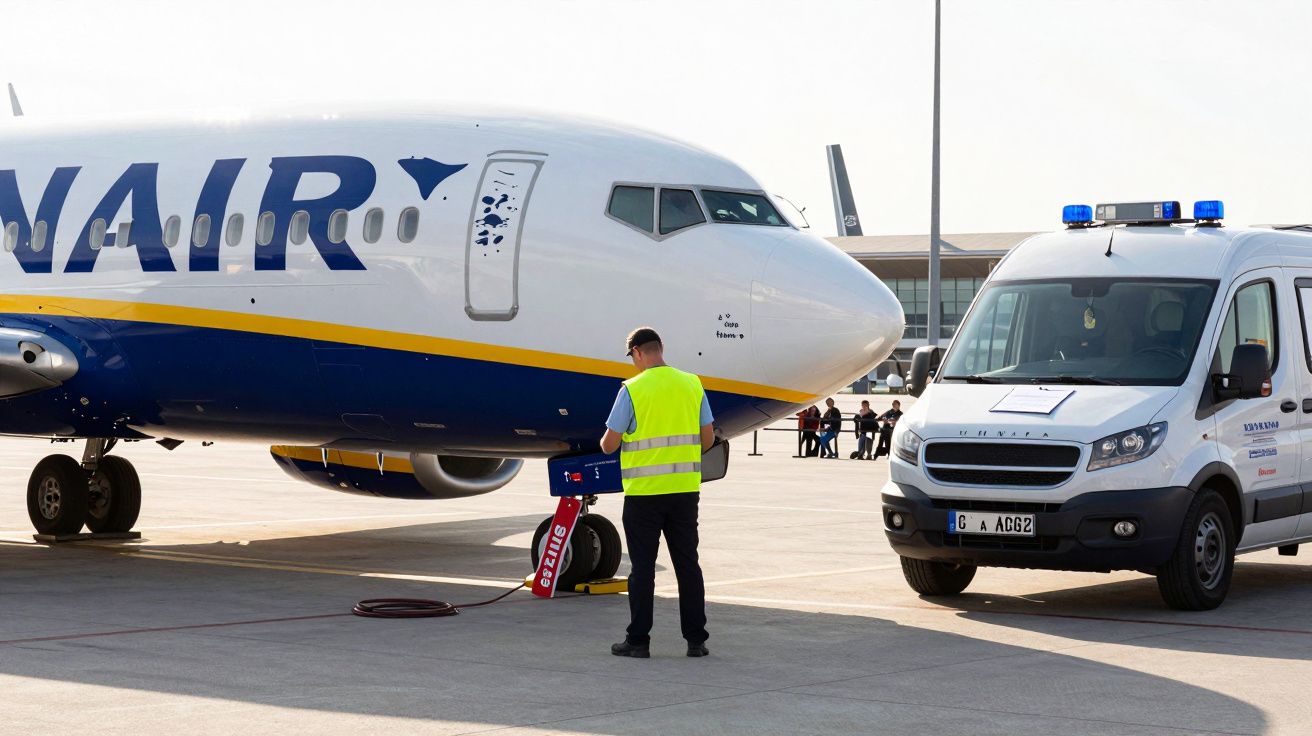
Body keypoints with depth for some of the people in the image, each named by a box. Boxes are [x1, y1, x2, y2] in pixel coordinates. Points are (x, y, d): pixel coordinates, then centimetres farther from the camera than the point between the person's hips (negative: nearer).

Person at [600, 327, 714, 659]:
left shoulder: (632, 389, -9)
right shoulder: (692, 384, 4)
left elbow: (609, 445, -7)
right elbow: (708, 439, 8)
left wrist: (607, 443, 17)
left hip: (644, 492, -4)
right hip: (685, 490, 4)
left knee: (643, 568, 2)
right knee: (687, 564, 9)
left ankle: (638, 640, 5)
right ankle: (696, 639, 10)